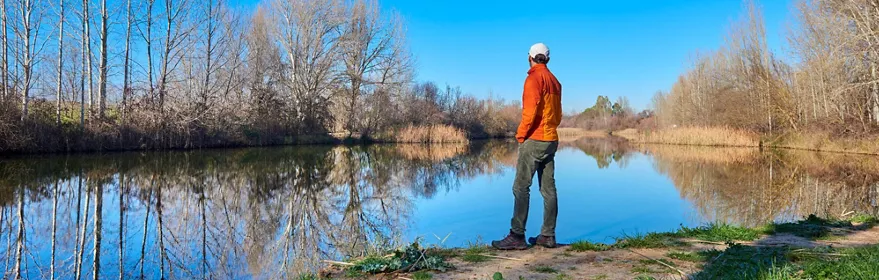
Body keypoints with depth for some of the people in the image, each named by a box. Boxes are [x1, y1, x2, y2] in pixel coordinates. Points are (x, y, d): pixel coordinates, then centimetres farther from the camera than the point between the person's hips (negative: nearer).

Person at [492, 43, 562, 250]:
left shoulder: (534, 77, -9)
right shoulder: (554, 81, 16)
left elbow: (530, 110, -18)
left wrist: (520, 134, -8)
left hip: (534, 140, -8)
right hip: (551, 140, 8)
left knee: (521, 187, -8)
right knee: (548, 189, 7)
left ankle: (517, 236, -10)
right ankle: (548, 236, 9)